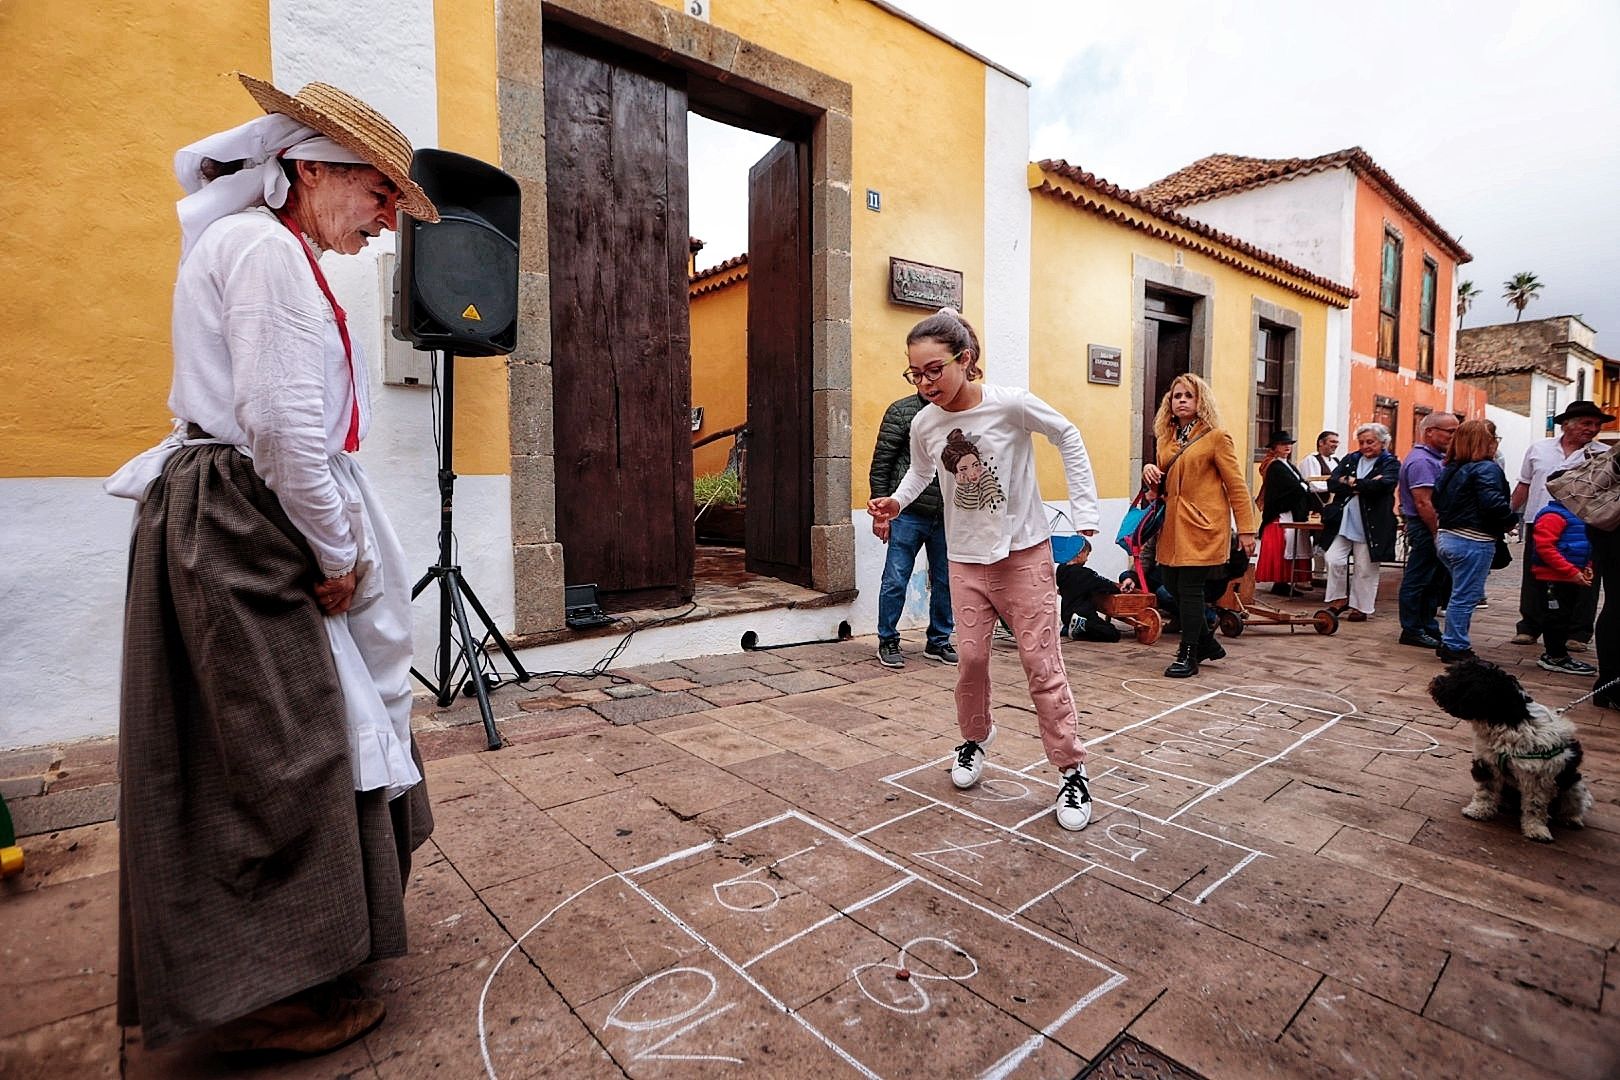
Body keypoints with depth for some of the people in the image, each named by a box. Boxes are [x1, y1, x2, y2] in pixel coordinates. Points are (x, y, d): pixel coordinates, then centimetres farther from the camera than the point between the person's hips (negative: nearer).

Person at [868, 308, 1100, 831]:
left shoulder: (1011, 404, -18)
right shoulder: (924, 423, -5)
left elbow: (1069, 439, -2)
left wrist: (1085, 514, -4)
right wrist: (896, 501, -5)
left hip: (1025, 552, -3)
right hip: (966, 558, 4)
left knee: (1041, 662, 0)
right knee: (971, 657, 5)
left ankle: (1072, 771, 14)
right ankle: (974, 739, 34)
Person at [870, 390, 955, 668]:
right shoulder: (901, 411, -2)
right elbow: (881, 464, -4)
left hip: (947, 517, 4)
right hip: (908, 514, -4)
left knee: (945, 582, 12)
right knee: (895, 580, 1)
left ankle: (939, 641, 28)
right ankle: (888, 642, 18)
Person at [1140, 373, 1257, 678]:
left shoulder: (1215, 436, -6)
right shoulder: (1166, 437, 13)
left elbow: (1236, 485, -7)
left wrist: (1246, 529, -11)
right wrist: (1150, 470, 1)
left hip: (1202, 526, -7)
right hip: (1174, 524, 7)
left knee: (1189, 587, -6)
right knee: (1173, 584, 8)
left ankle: (1188, 656, 7)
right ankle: (1207, 643, 29)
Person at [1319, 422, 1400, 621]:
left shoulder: (1390, 463, 1)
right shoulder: (1350, 460, 12)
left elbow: (1381, 485, -20)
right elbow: (1332, 483, -3)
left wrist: (1351, 483, -8)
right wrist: (1364, 485, -14)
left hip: (1371, 525, -3)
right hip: (1343, 521, 3)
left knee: (1365, 568, 4)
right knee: (1334, 560, -2)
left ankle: (1361, 607, 16)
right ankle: (1339, 599, 15)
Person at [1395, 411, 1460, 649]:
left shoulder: (1435, 458, 15)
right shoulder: (1421, 461, -17)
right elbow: (1423, 503, -22)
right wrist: (1438, 533, -20)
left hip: (1433, 528, 10)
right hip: (1426, 528, -10)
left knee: (1435, 580, 15)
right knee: (1418, 580, -2)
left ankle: (1428, 628, 23)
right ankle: (1412, 630, 6)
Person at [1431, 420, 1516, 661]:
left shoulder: (1449, 469, 12)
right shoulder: (1486, 468, -13)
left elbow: (1437, 502, 17)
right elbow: (1493, 503, -22)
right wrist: (1510, 519, -6)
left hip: (1446, 537, 8)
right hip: (1473, 542, -8)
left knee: (1461, 594, 19)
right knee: (1465, 597, 0)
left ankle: (1449, 642, 23)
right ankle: (1456, 648, 7)